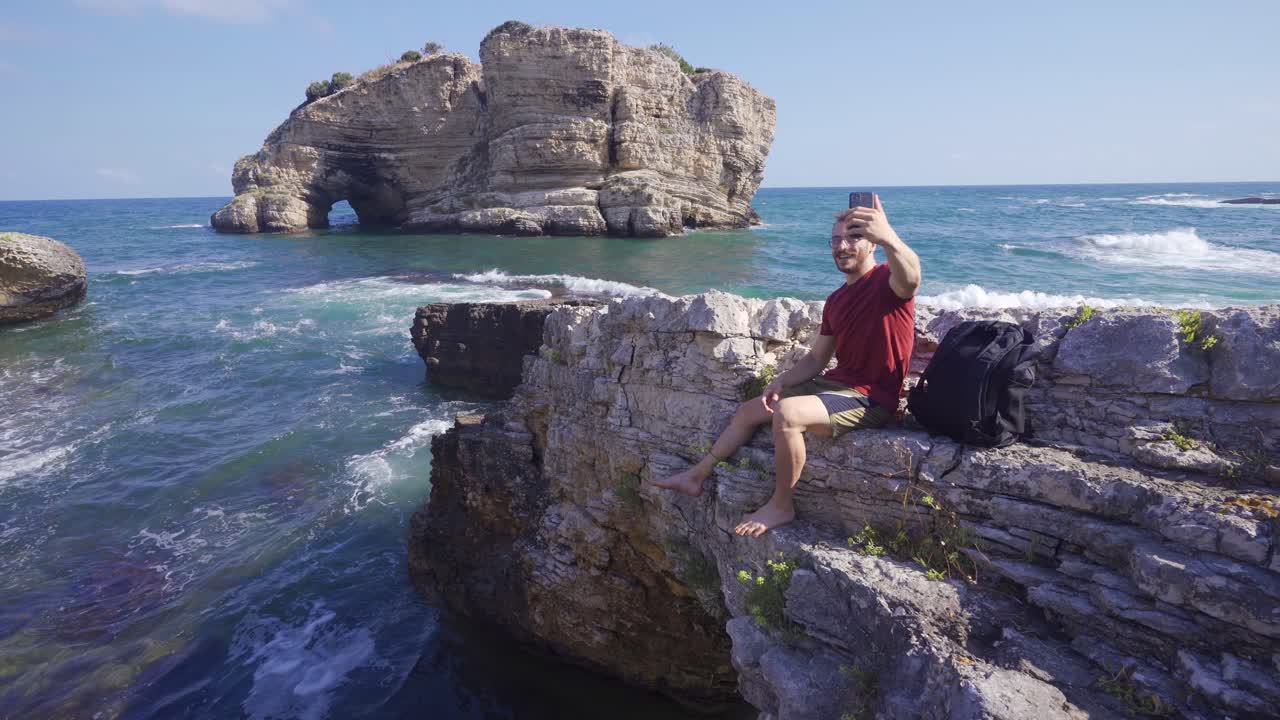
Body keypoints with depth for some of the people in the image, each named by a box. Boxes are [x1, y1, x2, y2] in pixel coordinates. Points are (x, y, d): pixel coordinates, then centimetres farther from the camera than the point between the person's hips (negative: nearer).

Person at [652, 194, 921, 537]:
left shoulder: (887, 280, -13)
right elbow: (816, 358, 14)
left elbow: (910, 277, -40)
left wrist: (890, 239, -62)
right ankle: (697, 476, 24)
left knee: (787, 413, -32)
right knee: (749, 410, 12)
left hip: (872, 399, -9)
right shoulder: (836, 300, 13)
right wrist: (781, 382, -5)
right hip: (836, 384, 9)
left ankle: (781, 506, -12)